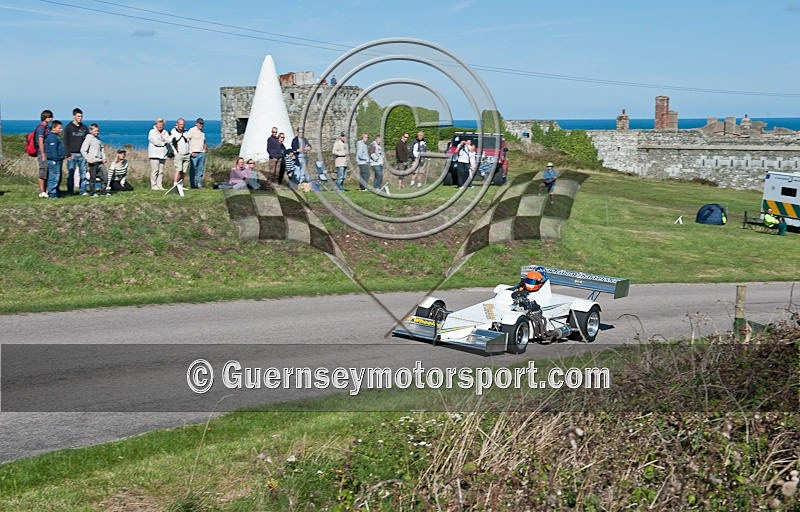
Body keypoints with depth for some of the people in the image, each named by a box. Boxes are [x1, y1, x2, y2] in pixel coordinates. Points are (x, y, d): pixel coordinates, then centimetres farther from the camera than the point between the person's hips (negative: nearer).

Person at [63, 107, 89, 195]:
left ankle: (83, 191, 5)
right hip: (72, 154, -3)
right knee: (71, 173, -3)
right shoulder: (68, 127, 2)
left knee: (83, 173, 1)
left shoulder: (85, 127, 12)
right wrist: (68, 154, -11)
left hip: (82, 154, 3)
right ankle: (70, 191, 1)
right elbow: (65, 142, -2)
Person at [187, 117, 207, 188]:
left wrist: (205, 147, 11)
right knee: (193, 169, -3)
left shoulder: (202, 132, 18)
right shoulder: (191, 130, -4)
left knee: (201, 169, 6)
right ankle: (192, 185, 0)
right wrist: (191, 152, -14)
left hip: (202, 153, 7)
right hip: (194, 153, -7)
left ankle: (199, 184, 11)